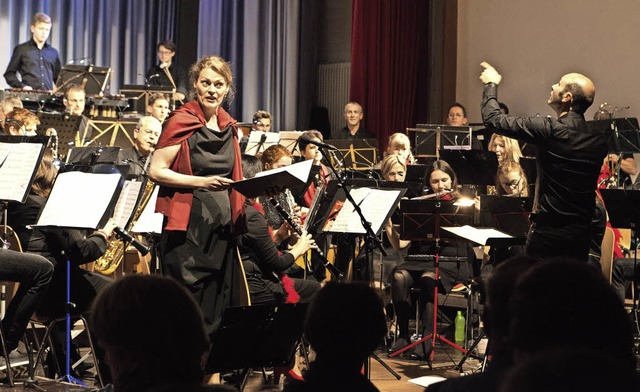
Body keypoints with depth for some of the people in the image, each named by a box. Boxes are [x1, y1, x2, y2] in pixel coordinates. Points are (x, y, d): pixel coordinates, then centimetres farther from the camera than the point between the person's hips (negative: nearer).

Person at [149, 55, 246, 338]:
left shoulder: (228, 127, 13)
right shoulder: (182, 121, -6)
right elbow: (156, 171, -11)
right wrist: (202, 182, -19)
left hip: (222, 226, 6)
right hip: (188, 225, -6)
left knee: (215, 307, 8)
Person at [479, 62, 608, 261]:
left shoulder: (549, 129, -16)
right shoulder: (599, 140, 2)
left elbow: (493, 119, -9)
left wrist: (491, 84, 9)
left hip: (547, 231, -5)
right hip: (582, 233, 6)